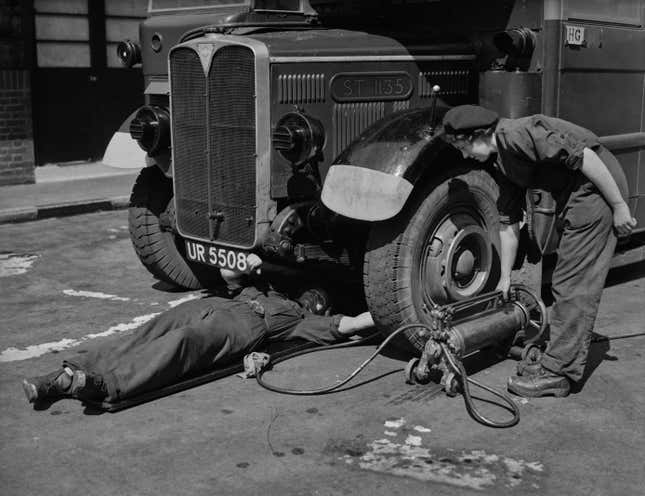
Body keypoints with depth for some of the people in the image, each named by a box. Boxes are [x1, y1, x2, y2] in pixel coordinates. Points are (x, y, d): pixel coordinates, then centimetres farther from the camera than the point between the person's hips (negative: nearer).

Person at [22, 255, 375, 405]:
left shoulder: (302, 319, 27)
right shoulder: (260, 287, 43)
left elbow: (346, 325, 17)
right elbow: (226, 274, 41)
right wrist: (247, 264, 23)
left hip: (238, 326, -5)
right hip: (212, 305, 5)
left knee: (184, 340, -36)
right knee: (150, 334, -23)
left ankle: (107, 385, -56)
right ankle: (70, 375, -40)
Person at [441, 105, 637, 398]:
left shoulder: (515, 134, -18)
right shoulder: (502, 162, 12)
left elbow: (583, 155, -23)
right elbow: (508, 222, 18)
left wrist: (619, 206, -20)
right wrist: (505, 278, 20)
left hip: (597, 188, -10)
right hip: (575, 201, 10)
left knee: (572, 287, -7)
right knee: (568, 284, 16)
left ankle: (556, 373, -2)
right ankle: (569, 359, 27)